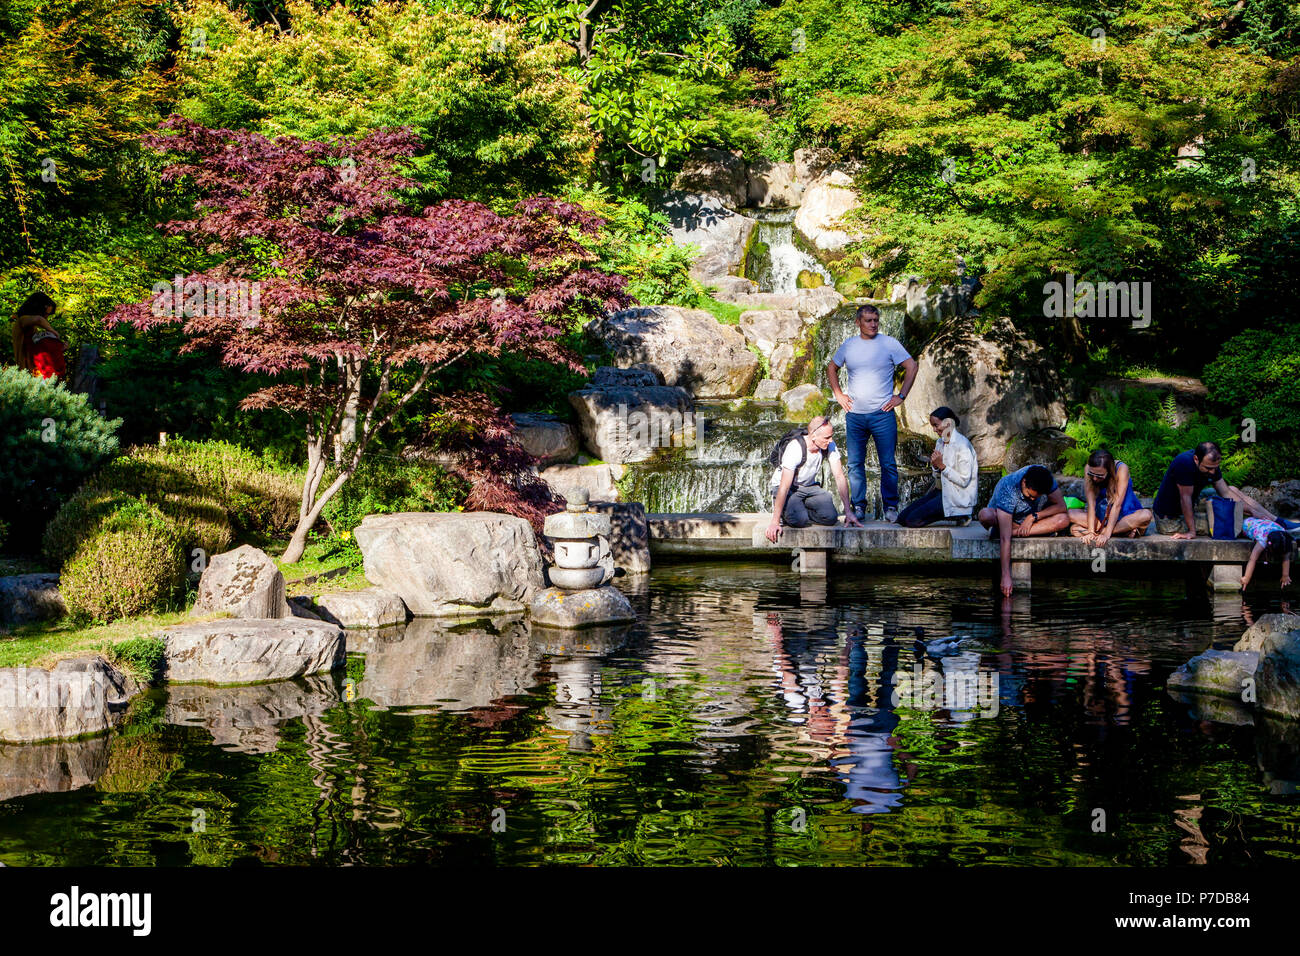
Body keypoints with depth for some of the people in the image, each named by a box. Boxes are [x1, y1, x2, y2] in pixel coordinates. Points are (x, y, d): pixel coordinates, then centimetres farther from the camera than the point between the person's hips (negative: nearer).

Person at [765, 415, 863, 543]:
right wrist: (775, 522, -38)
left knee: (830, 517, -21)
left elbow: (839, 476, -11)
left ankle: (800, 511, 4)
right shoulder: (795, 448, -31)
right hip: (790, 488, -5)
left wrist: (848, 512, -19)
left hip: (810, 487, 5)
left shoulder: (829, 445, -14)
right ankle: (783, 512, 1)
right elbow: (784, 487, -34)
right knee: (799, 520, -32)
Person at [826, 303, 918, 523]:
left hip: (882, 414, -2)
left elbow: (911, 366, 3)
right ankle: (858, 507, 13)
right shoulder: (848, 345, 8)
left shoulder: (889, 343, 0)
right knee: (855, 464, 4)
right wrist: (838, 394, 10)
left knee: (888, 464, -1)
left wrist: (901, 396, -2)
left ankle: (890, 507, 9)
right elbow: (831, 368, 22)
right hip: (854, 415, 3)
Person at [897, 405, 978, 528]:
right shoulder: (940, 443, 11)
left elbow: (964, 481, -17)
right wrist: (935, 466, -6)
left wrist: (942, 466, -17)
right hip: (941, 490, 9)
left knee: (912, 520, -19)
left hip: (958, 498, -9)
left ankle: (959, 516, -3)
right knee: (902, 519, -1)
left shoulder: (962, 445, -15)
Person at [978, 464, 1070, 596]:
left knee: (1064, 520, -27)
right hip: (1005, 520, -5)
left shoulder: (1045, 477, -25)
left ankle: (1015, 532, -25)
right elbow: (1005, 539, -41)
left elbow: (1061, 506, -16)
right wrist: (1006, 576, -45)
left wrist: (1033, 517, -29)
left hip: (1030, 521, 5)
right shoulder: (1006, 491, -37)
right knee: (985, 515, -39)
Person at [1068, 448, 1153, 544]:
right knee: (1070, 514, -21)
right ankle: (1124, 530, -26)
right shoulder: (1088, 469, -16)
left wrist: (1106, 534, -35)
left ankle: (1100, 531, -27)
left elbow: (1117, 505, -29)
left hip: (1125, 516, -3)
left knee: (1146, 515, -34)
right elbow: (1091, 503, -21)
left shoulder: (1121, 469, -25)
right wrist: (1091, 532, -31)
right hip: (1101, 516, 3)